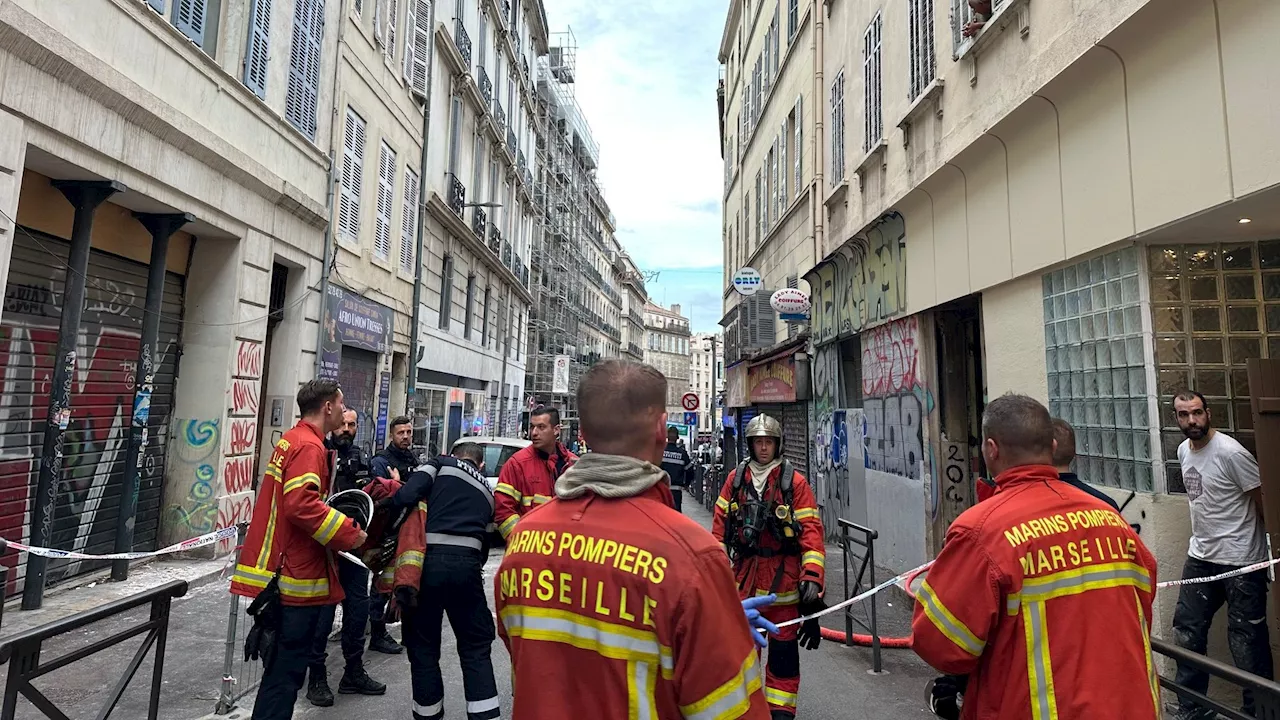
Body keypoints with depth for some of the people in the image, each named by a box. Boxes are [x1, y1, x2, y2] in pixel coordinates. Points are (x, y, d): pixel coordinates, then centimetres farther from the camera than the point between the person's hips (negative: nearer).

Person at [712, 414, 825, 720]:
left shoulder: (795, 482, -7)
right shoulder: (735, 478, 3)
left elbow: (811, 531, -10)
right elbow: (720, 523, 7)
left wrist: (812, 577, -17)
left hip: (783, 575, -3)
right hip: (744, 573, 3)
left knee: (783, 645, 7)